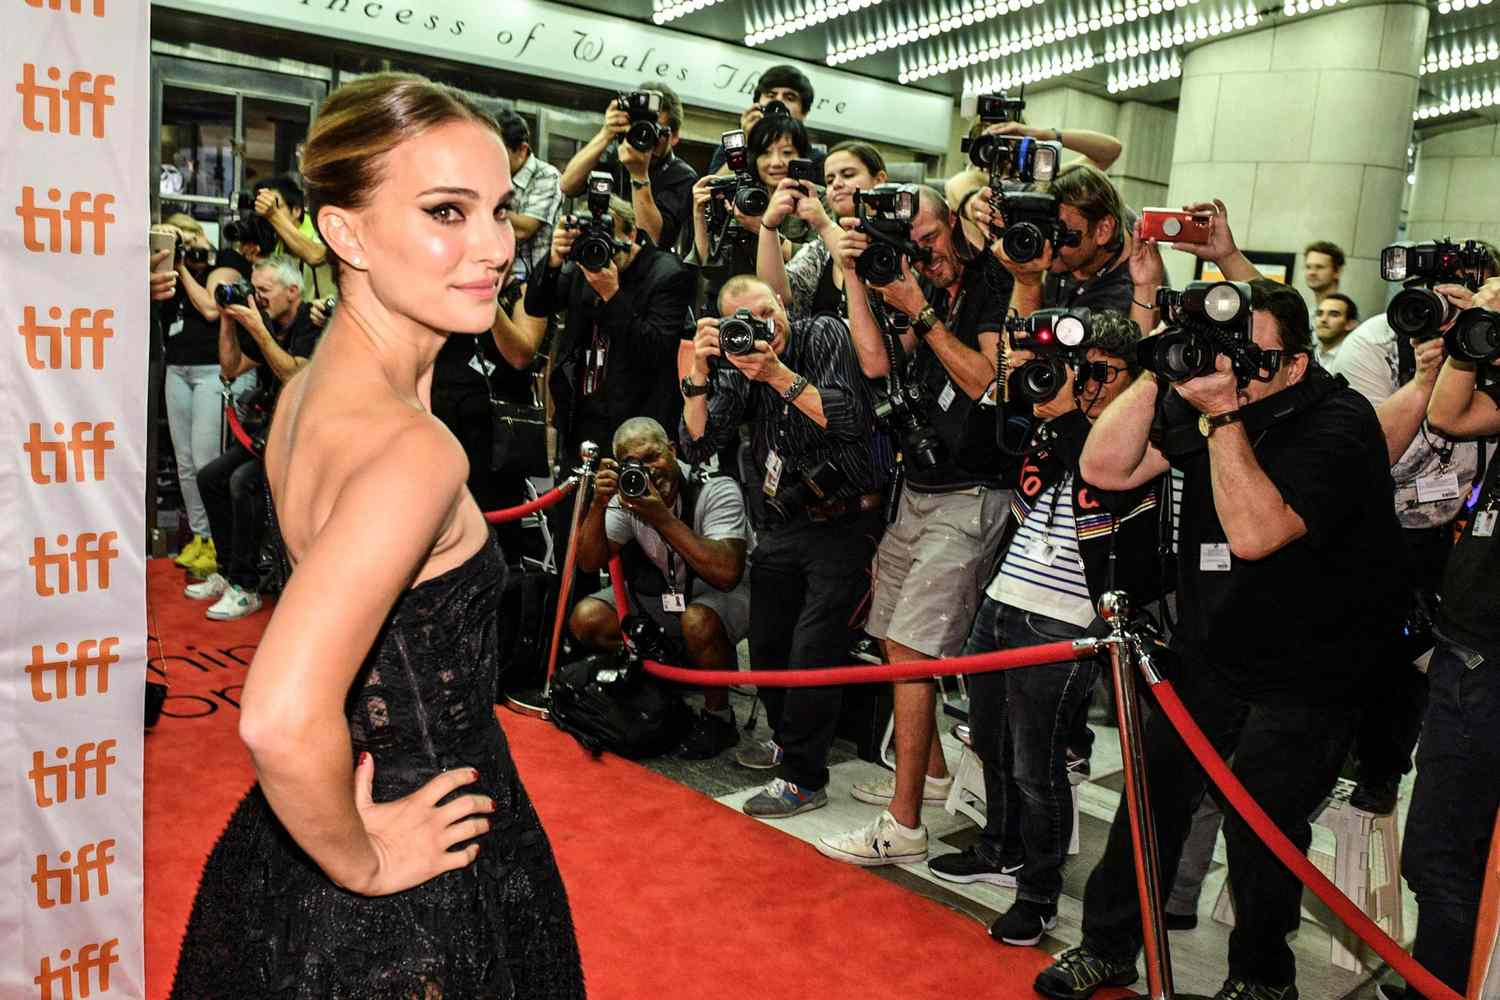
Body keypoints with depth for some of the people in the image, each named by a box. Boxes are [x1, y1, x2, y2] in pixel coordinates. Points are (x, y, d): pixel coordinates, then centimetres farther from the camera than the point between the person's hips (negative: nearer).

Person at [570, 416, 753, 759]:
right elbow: (589, 562, -10)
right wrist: (599, 503, -26)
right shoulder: (627, 493, -8)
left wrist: (663, 518, -38)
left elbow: (726, 573, -38)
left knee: (697, 621, -39)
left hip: (724, 593, -6)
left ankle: (718, 717, -11)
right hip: (662, 590, 6)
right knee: (586, 619, -12)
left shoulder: (716, 489, -25)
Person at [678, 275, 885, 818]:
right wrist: (697, 375, -20)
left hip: (842, 523, -6)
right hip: (780, 524, 6)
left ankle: (804, 777, 10)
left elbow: (851, 420, -22)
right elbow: (696, 446, -7)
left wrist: (778, 374, -28)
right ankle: (787, 738, 40)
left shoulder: (824, 335, -10)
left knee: (813, 653, -5)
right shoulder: (739, 366, 2)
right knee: (767, 645, 15)